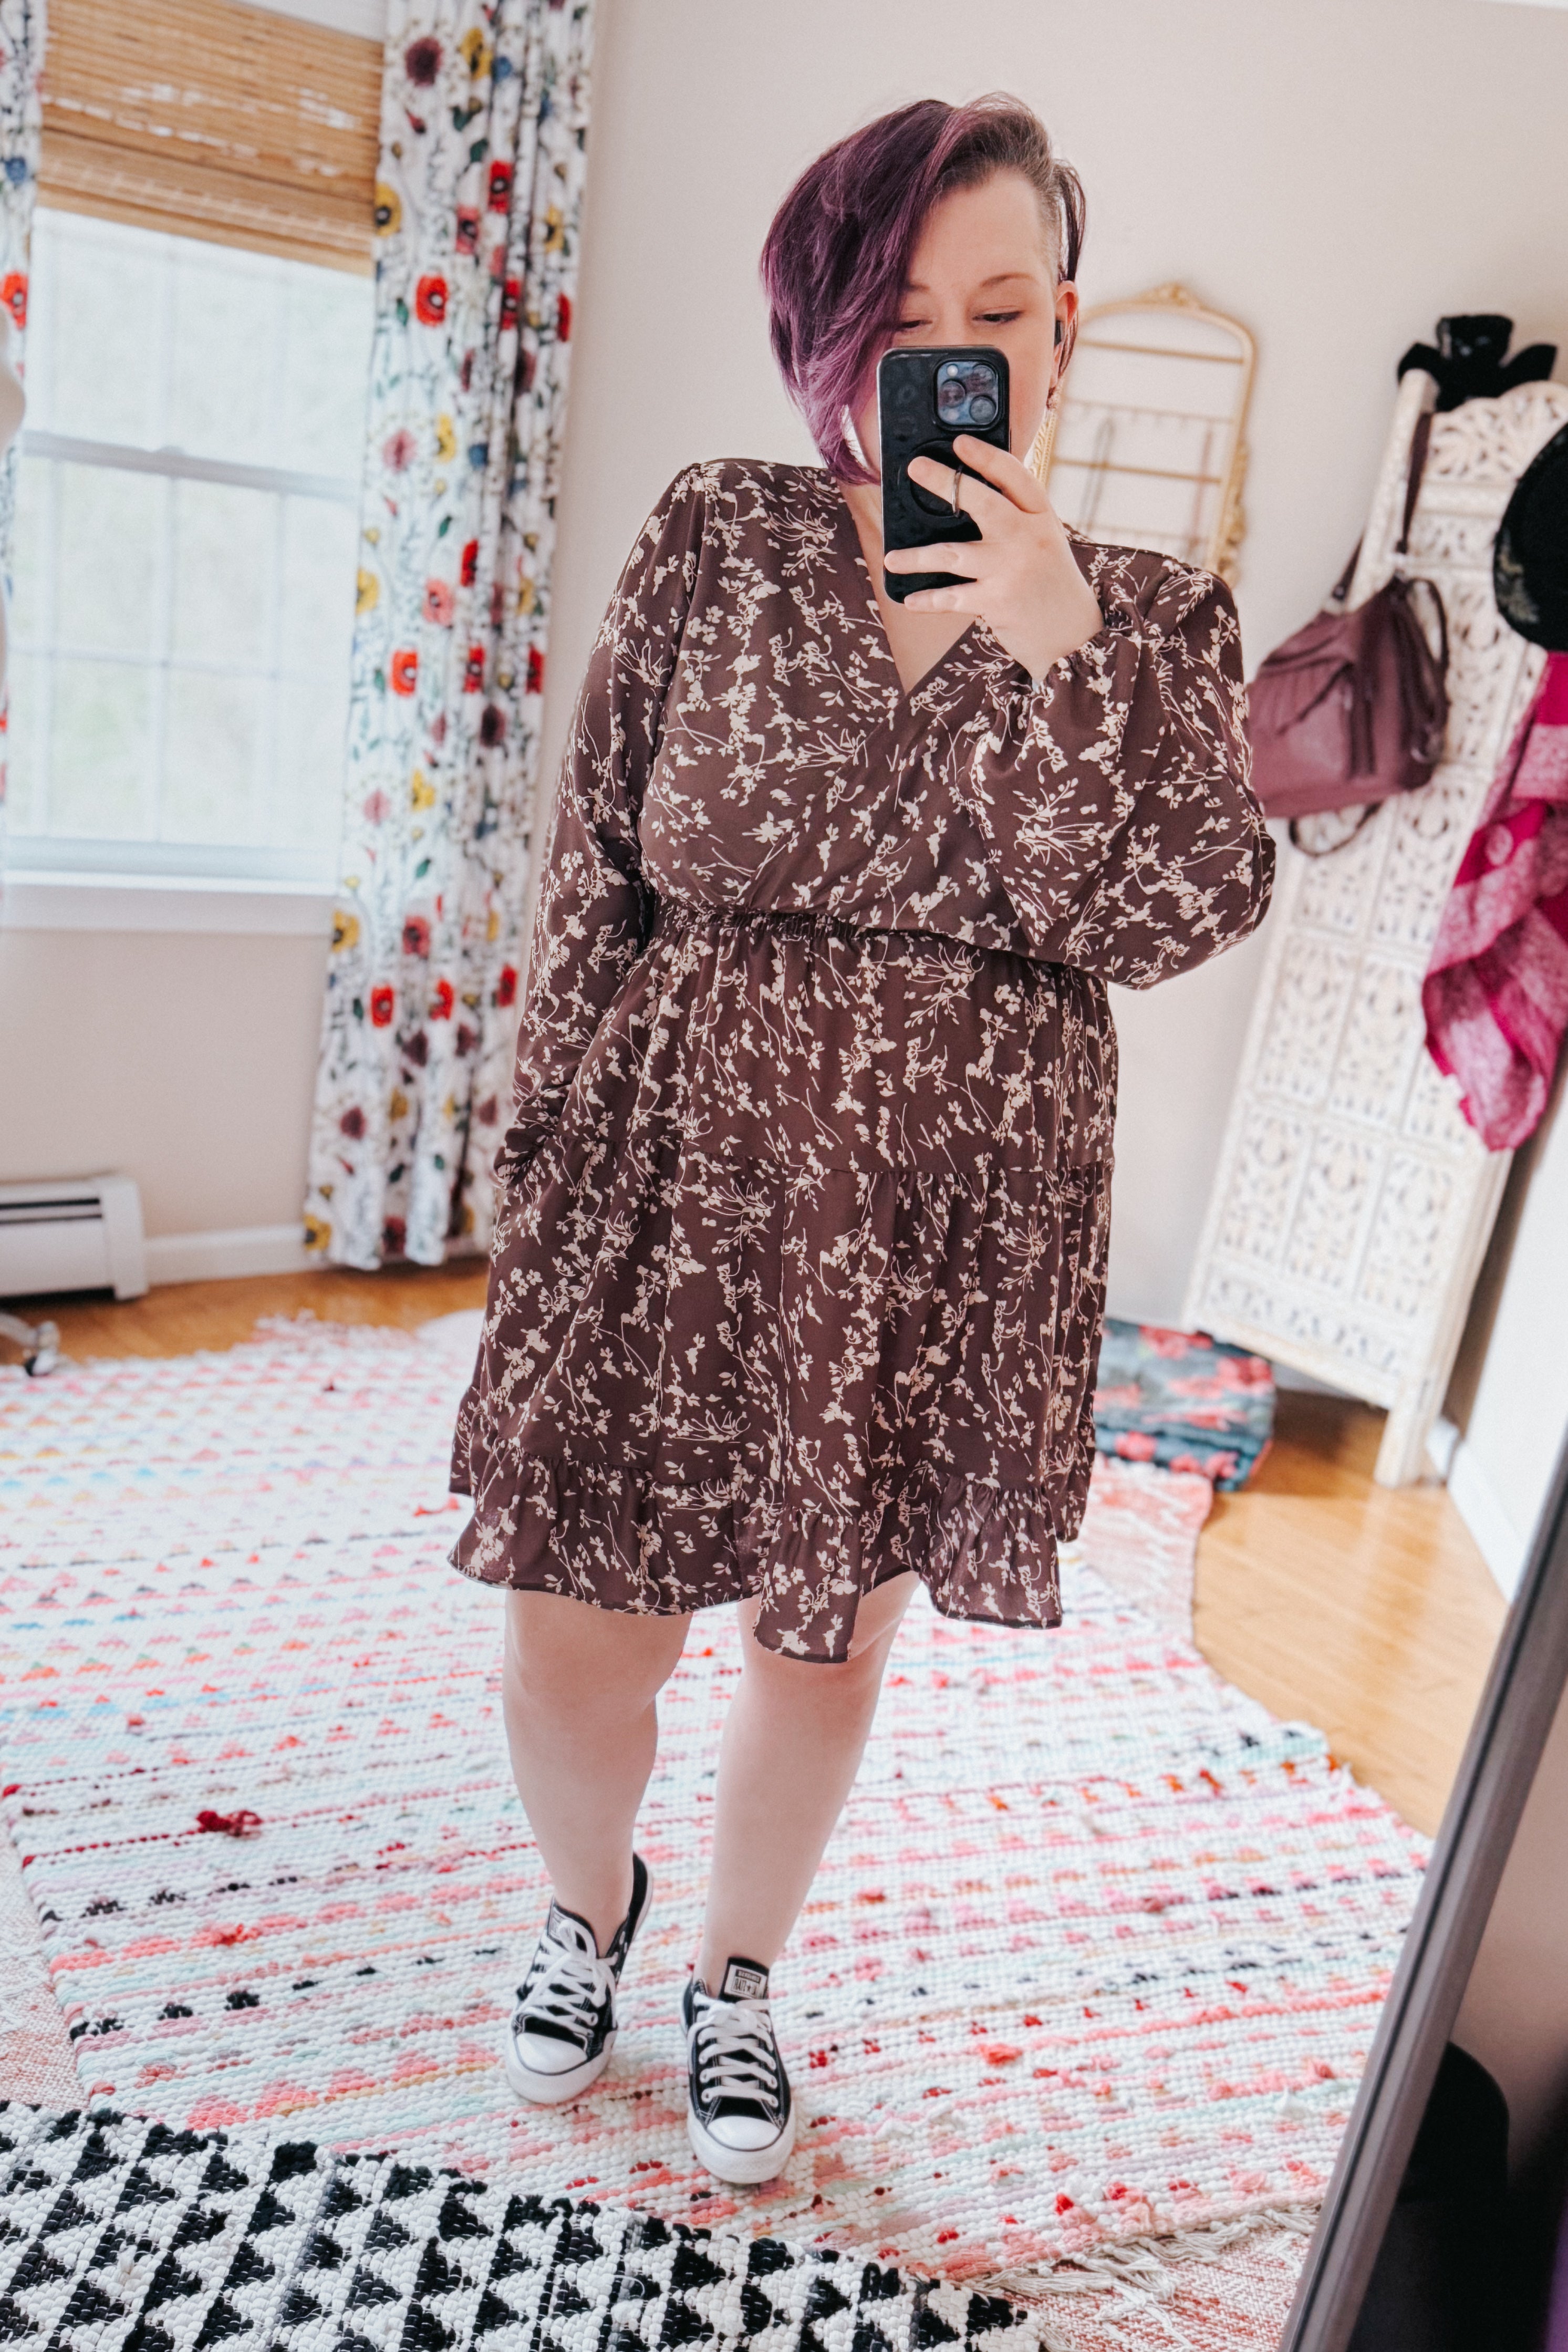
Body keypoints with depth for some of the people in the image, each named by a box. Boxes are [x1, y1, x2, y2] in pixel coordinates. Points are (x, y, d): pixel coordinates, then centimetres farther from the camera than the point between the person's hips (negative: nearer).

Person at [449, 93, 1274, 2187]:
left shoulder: (1155, 622, 4)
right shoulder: (710, 544, 2)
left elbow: (1172, 914, -9)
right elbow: (590, 877, 2)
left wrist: (1048, 643, -17)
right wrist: (553, 1168, 0)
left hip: (949, 1231, 1)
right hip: (675, 1186, 0)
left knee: (835, 1631, 16)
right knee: (573, 1634, 6)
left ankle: (740, 1972, 45)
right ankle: (590, 1897, 43)